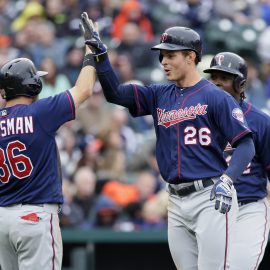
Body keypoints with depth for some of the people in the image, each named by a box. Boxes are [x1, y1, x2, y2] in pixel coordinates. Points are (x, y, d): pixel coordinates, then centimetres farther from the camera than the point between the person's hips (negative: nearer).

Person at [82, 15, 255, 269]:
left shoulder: (215, 97, -5)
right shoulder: (159, 96, 13)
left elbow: (246, 145, -10)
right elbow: (115, 93, 5)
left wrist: (227, 179, -24)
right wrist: (100, 54, -7)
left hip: (210, 199, -7)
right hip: (177, 202, 7)